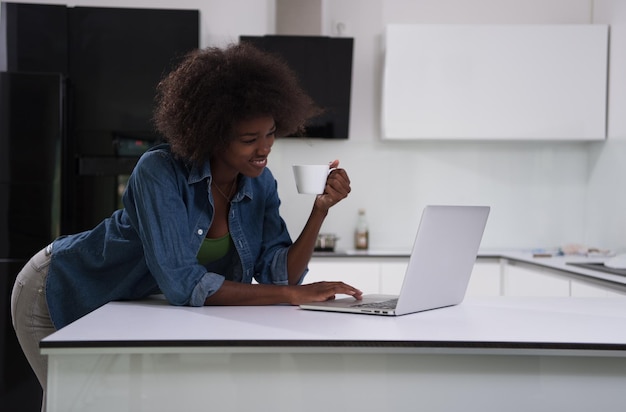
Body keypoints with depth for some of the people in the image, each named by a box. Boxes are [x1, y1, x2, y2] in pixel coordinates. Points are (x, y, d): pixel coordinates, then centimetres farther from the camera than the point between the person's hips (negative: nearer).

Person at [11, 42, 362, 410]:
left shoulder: (260, 184, -13)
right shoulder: (161, 172, -32)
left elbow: (279, 275, -16)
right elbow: (182, 283, -39)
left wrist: (321, 211, -30)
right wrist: (294, 294, -41)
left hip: (130, 311, 6)